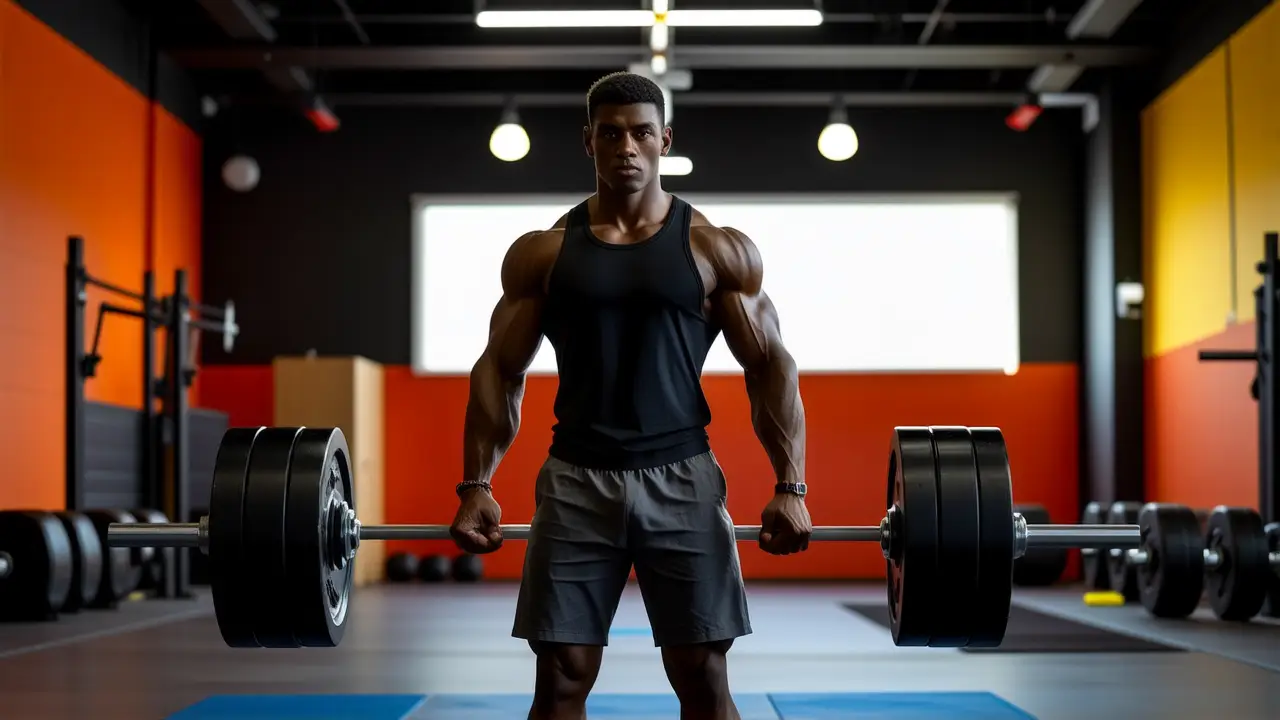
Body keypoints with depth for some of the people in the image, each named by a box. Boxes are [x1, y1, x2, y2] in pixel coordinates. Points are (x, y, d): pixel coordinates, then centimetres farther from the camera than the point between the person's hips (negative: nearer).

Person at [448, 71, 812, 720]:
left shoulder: (719, 250, 4)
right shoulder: (541, 252, 6)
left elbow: (771, 367, 3)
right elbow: (500, 371, 6)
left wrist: (790, 485, -6)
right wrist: (477, 484, -3)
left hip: (681, 477, -1)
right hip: (576, 480, 1)